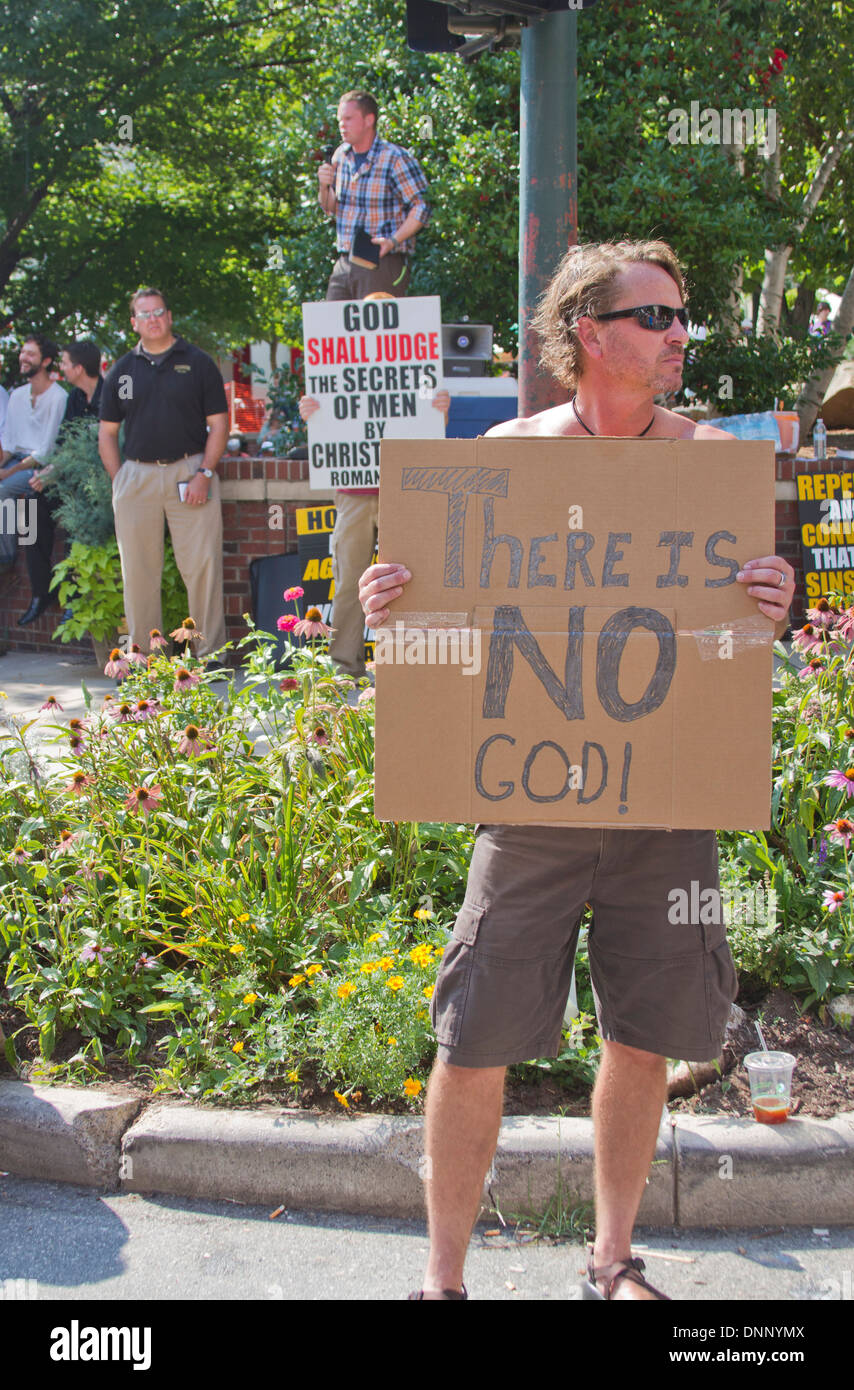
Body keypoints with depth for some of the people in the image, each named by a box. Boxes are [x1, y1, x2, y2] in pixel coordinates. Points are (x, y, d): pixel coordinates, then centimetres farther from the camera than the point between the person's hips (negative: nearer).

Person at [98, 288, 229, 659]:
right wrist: (119, 481, 3)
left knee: (202, 565, -5)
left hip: (190, 470, -3)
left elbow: (219, 423, 3)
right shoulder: (122, 370, 14)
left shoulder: (197, 363, 6)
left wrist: (204, 473, -9)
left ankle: (210, 651, 2)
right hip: (137, 473, 3)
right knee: (138, 569, 3)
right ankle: (144, 651, 12)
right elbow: (106, 433, 15)